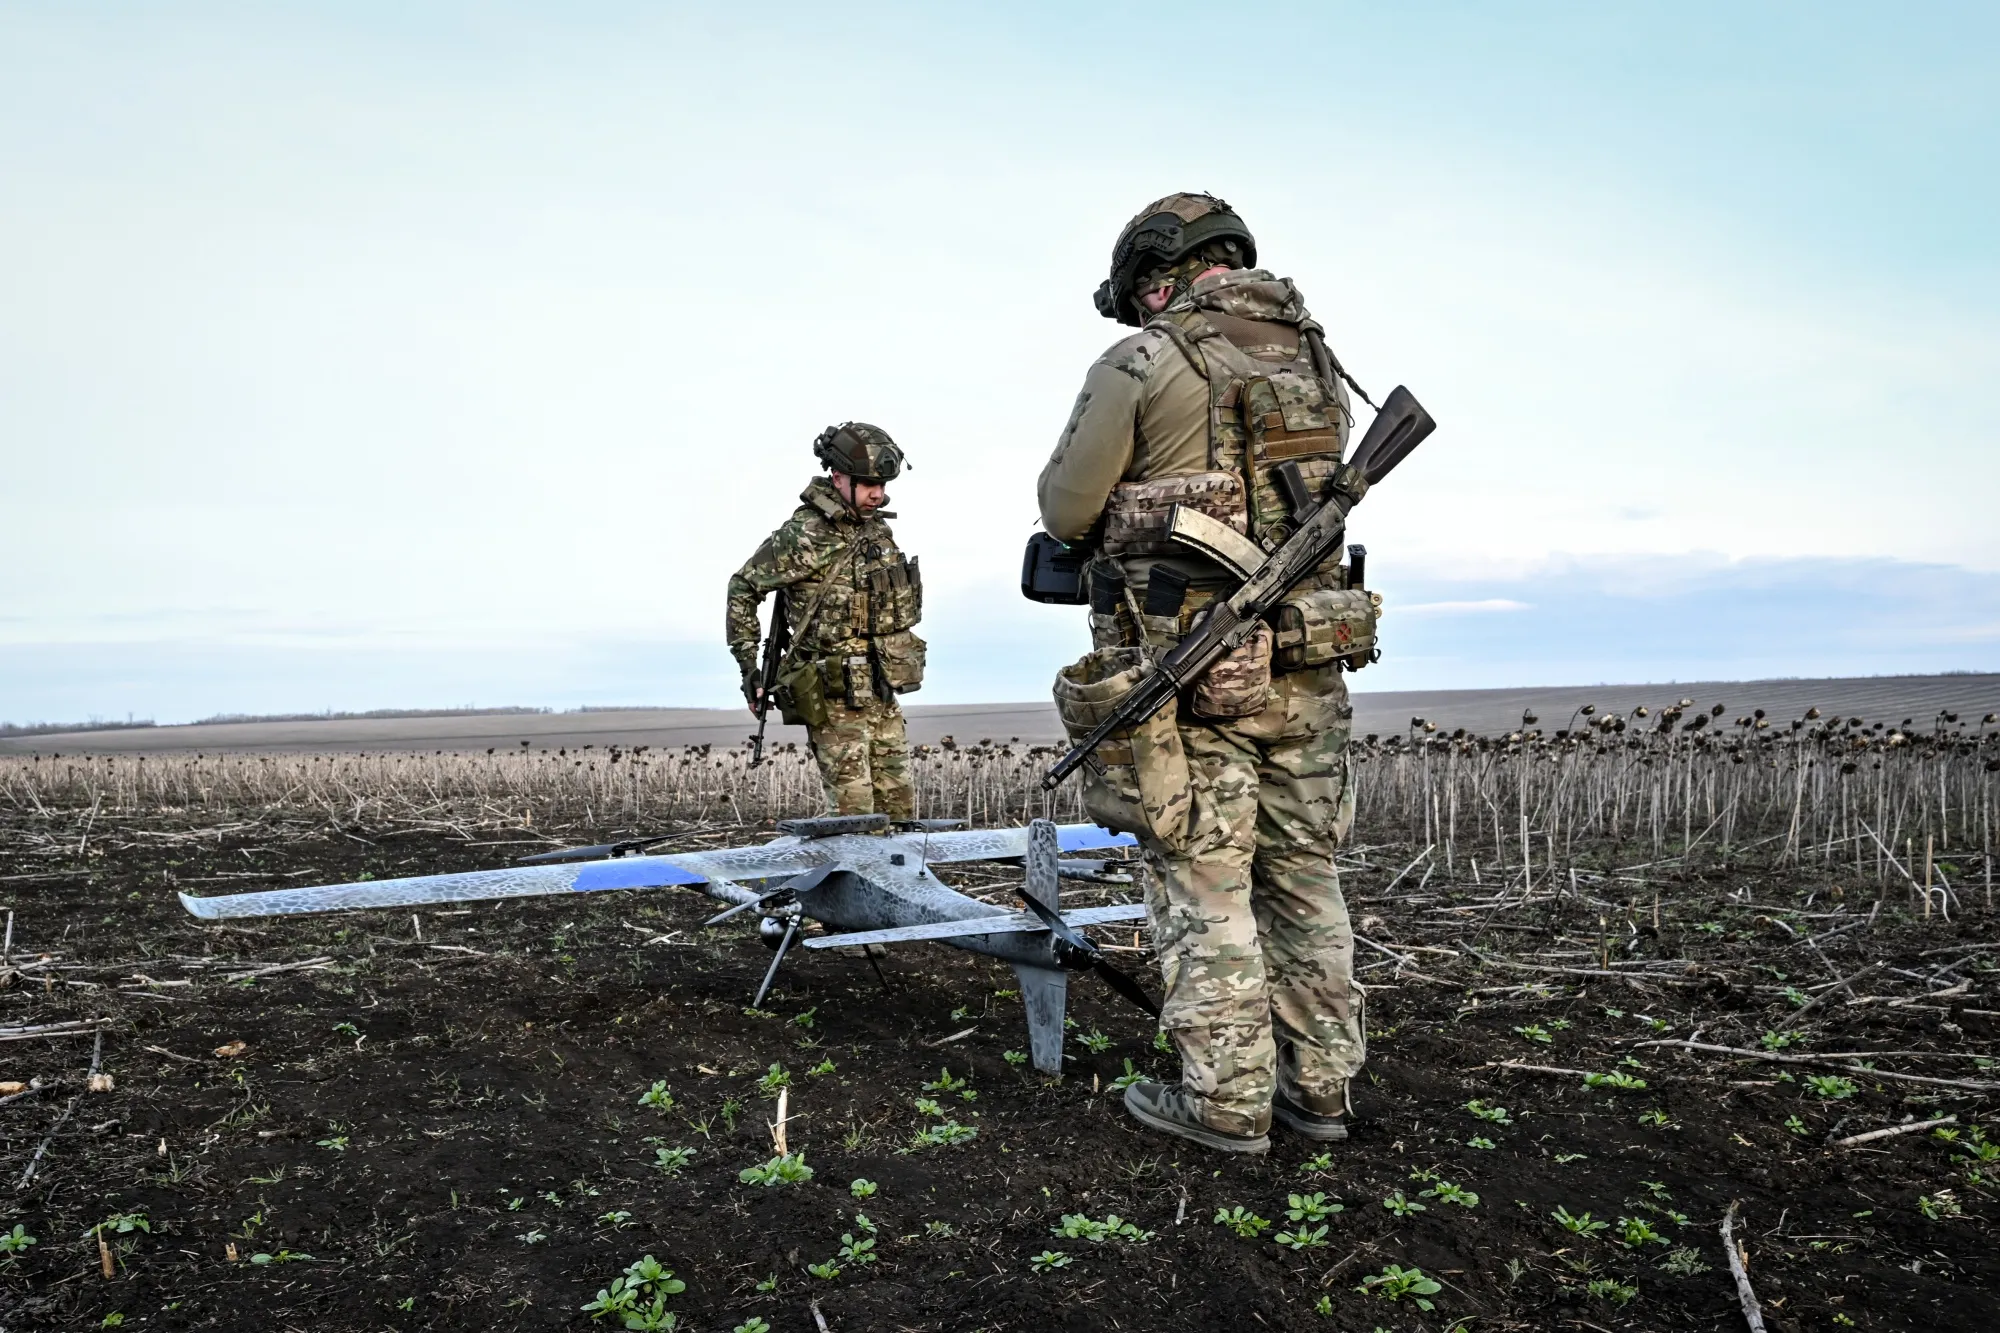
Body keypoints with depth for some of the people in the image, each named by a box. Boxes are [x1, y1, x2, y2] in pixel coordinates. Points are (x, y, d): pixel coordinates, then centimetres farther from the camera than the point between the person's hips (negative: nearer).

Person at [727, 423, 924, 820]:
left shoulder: (878, 528, 9)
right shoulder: (804, 535, -12)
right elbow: (743, 587, -6)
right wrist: (749, 665, -7)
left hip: (882, 694, 7)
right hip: (833, 698, -7)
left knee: (898, 808, 9)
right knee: (854, 811, -6)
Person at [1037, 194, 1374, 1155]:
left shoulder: (1142, 364, -7)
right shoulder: (1318, 361, 12)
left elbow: (1065, 511, -4)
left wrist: (1123, 511, 18)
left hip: (1189, 670, -6)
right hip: (1305, 661, 6)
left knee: (1203, 883, 3)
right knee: (1303, 875, 14)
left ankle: (1226, 1101, 10)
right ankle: (1318, 1086, 23)